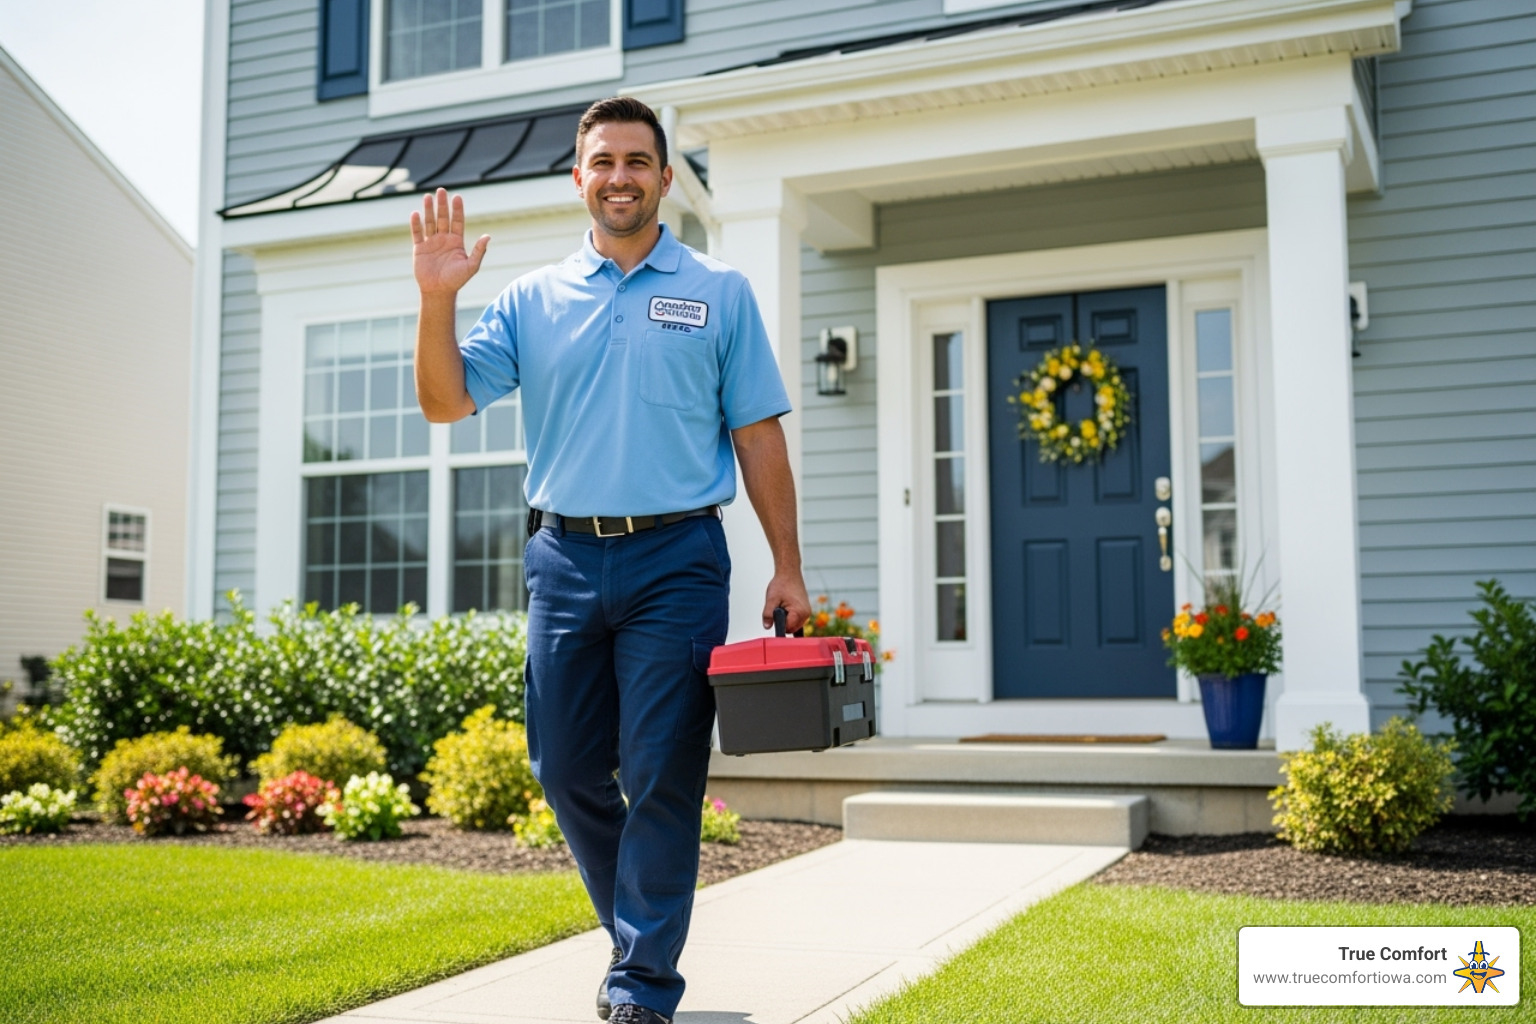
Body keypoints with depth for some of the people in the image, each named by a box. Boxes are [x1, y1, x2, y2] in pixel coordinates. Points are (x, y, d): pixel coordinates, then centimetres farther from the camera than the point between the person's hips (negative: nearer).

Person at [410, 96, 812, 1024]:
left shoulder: (720, 294, 7)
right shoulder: (533, 299, 11)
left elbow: (759, 437, 4)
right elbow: (446, 401, 6)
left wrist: (788, 569, -2)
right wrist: (438, 298, -9)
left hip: (676, 561, -3)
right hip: (565, 559, 3)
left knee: (661, 775, -2)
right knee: (566, 768, 9)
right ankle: (638, 927, 30)